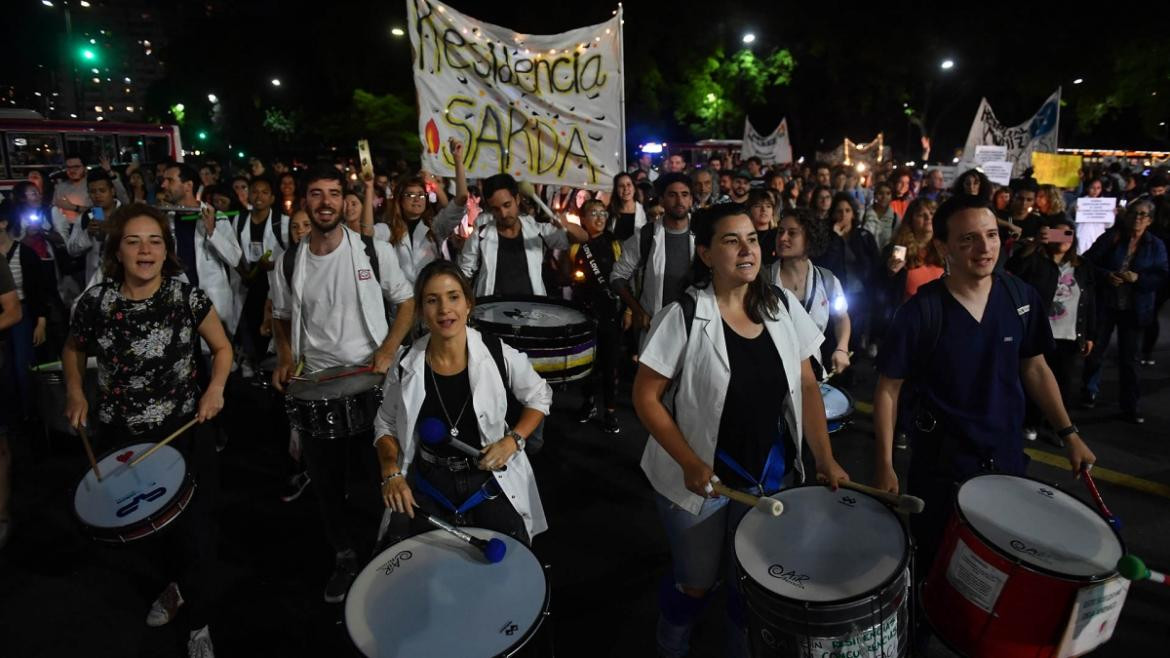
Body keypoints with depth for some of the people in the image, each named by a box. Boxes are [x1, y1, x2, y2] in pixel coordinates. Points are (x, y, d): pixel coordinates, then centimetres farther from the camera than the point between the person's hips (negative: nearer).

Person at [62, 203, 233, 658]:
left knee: (195, 532, 1)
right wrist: (74, 392, -1)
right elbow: (73, 350, 14)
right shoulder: (95, 302, -6)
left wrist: (216, 388, -14)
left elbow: (222, 348, 2)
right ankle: (176, 582, 50)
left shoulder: (188, 297, -10)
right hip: (122, 439, 2)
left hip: (185, 433, -2)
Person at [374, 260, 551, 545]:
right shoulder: (406, 366, -11)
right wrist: (391, 473, -12)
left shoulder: (498, 354, -17)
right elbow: (386, 426, 5)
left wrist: (512, 441, -14)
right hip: (430, 486, 2)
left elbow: (539, 398, 0)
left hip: (492, 481, -1)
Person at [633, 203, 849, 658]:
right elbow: (645, 397, -14)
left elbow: (806, 386, 3)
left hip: (767, 476, 4)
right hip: (700, 478, -3)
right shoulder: (684, 316, -17)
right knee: (696, 583, 16)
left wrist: (826, 459, -3)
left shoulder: (782, 307, -3)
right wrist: (690, 464, -19)